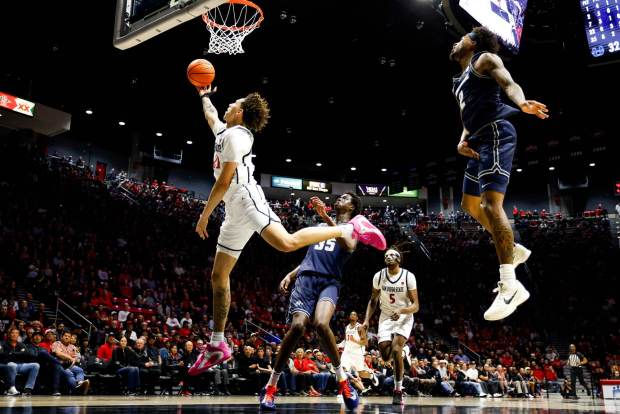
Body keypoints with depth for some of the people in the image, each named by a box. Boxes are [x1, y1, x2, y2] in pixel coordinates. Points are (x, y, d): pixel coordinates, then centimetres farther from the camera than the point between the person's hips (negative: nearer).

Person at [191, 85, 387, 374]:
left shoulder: (235, 134, -3)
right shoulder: (224, 131, 25)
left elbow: (224, 182, -10)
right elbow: (210, 115, 51)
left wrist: (204, 216, -5)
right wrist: (204, 95, 65)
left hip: (246, 199, -10)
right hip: (235, 212, 10)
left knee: (286, 243, -35)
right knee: (219, 276, 7)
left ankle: (350, 228, -20)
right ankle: (217, 346, 13)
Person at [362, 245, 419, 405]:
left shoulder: (408, 276, -15)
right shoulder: (379, 276, -6)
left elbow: (416, 306, -15)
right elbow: (373, 300, 7)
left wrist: (401, 310, -34)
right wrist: (366, 320, -3)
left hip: (404, 318, -3)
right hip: (386, 317, 3)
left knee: (396, 348, -25)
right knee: (385, 356, -8)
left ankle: (398, 391, -13)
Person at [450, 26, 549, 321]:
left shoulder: (484, 59, 4)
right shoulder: (460, 81, 29)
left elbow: (508, 83, -14)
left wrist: (521, 103, -36)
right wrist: (462, 140, 8)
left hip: (496, 133, -10)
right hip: (480, 141, 10)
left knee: (491, 203, -23)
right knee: (470, 204, 16)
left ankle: (510, 286, -25)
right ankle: (515, 250, 28)